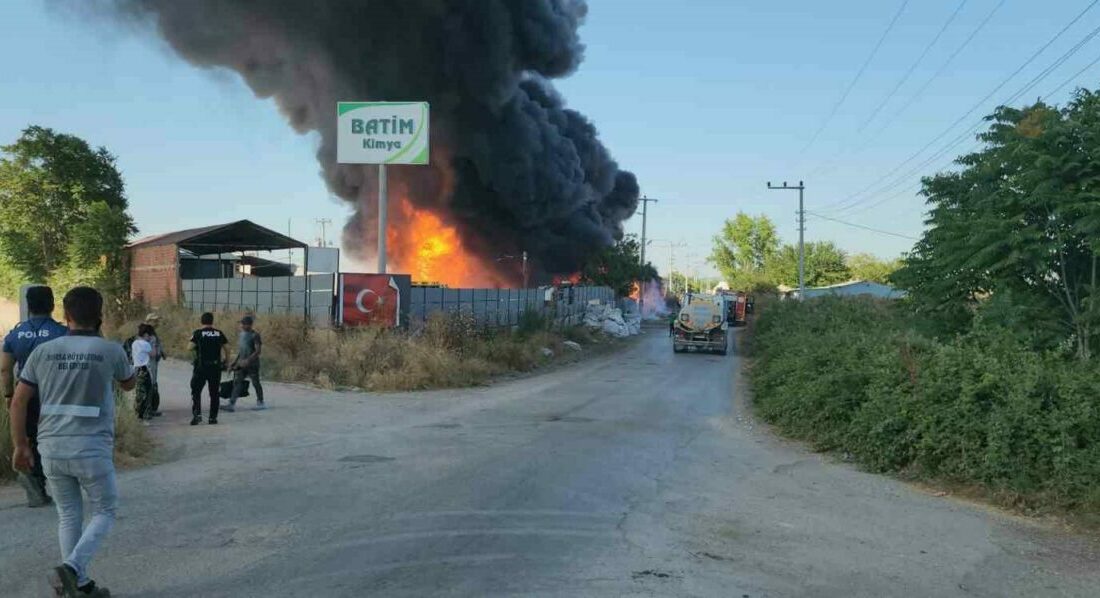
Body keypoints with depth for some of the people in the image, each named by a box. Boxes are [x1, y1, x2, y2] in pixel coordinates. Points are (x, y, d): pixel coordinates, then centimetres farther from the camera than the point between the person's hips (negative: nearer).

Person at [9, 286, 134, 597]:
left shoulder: (43, 351, 3)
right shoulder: (111, 351, -6)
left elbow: (19, 401, 4)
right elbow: (129, 384, 15)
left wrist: (20, 445, 13)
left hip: (52, 449, 4)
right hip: (92, 449, -4)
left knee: (68, 516, 16)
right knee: (104, 513, 12)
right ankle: (72, 568, -9)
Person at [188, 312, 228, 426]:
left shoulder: (198, 333, -4)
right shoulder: (219, 333, 5)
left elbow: (191, 347, -14)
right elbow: (227, 347, 2)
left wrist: (194, 358, 5)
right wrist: (227, 361, 11)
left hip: (201, 366, -2)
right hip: (216, 366, 2)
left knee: (196, 391, 7)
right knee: (214, 393, 9)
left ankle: (197, 414, -7)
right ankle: (213, 417, 10)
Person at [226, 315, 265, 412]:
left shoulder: (255, 335, -11)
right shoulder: (240, 335, 13)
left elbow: (258, 350, -17)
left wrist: (248, 360, -25)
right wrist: (236, 361, 17)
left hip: (252, 364, -7)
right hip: (241, 364, 7)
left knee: (256, 383, 3)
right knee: (237, 382, -3)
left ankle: (261, 403, 17)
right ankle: (232, 404, -7)